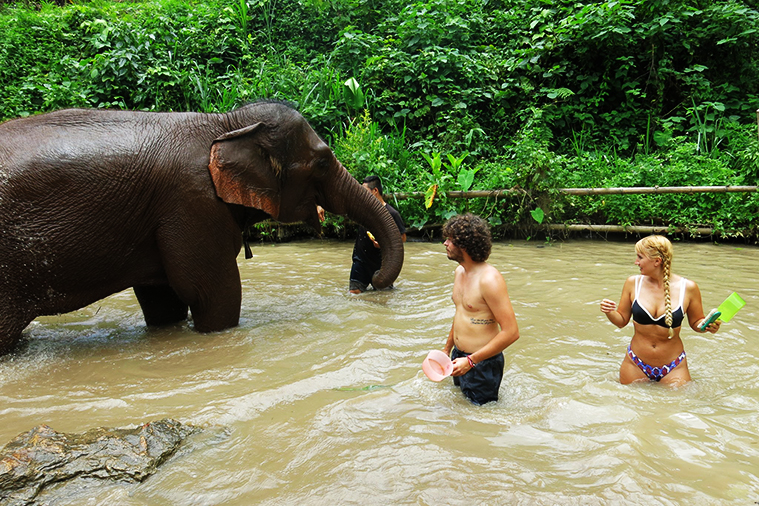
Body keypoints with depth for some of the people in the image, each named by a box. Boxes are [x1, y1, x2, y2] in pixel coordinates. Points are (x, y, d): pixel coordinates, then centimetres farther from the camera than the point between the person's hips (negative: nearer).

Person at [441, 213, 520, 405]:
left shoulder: (489, 279, -24)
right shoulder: (459, 272, 4)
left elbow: (511, 332, -26)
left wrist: (470, 360, -23)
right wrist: (447, 349, 24)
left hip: (483, 363, -8)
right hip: (459, 356, 9)